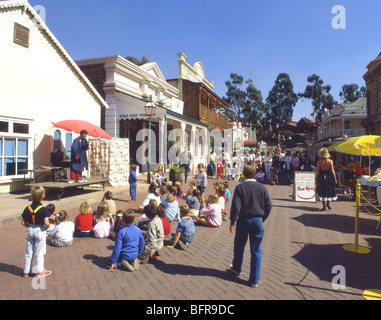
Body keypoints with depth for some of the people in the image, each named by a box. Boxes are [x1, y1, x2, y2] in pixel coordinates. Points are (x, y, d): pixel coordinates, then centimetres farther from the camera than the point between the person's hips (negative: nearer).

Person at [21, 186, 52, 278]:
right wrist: (47, 227, -3)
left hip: (30, 231, 5)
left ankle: (26, 271, 25)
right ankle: (40, 271, 15)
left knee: (28, 252, 15)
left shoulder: (27, 209, -1)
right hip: (40, 231, -5)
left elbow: (23, 222, 2)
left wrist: (29, 227, 15)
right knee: (39, 253, 6)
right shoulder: (43, 209, -17)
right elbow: (46, 223, -23)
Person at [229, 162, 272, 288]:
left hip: (243, 220, -1)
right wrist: (262, 220, 14)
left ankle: (237, 268, 40)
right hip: (258, 221, 2)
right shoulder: (262, 188, -2)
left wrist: (232, 222, -6)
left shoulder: (240, 187, -10)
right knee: (256, 251, 8)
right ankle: (254, 280, 13)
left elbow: (236, 207, -13)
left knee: (239, 247, 19)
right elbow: (268, 206, 3)